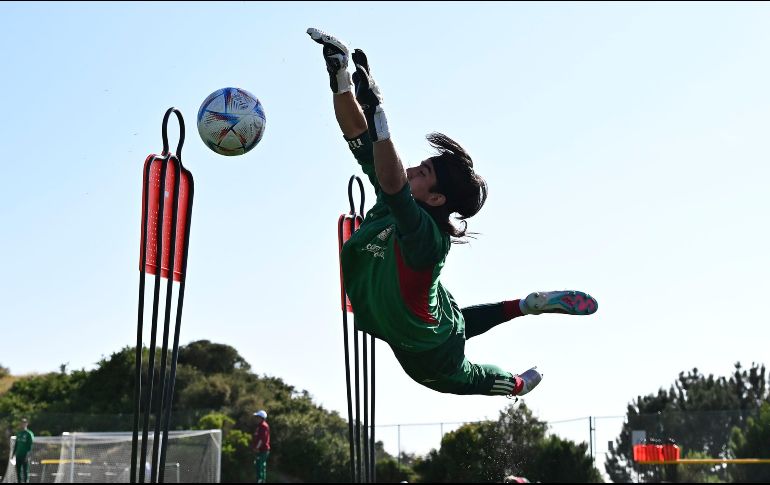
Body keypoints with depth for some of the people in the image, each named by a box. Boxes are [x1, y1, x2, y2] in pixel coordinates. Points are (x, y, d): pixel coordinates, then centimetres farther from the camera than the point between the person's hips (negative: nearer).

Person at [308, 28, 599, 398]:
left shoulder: (428, 234, -39)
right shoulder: (395, 204, -18)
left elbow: (391, 182, -58)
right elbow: (359, 139, -18)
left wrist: (377, 116, -63)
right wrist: (342, 80, -29)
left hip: (427, 353, -6)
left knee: (462, 379, 28)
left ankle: (519, 384, 58)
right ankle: (530, 305, 44)